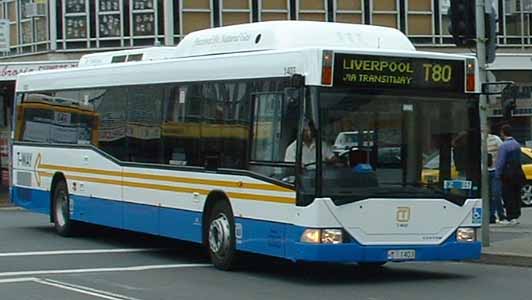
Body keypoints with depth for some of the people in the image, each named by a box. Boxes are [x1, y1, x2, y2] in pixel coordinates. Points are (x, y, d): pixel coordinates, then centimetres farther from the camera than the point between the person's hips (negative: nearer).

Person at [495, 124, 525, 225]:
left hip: (508, 174, -7)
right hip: (518, 172, 7)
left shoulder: (504, 146, -14)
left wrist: (497, 174, -8)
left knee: (508, 197, -3)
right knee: (516, 195, 11)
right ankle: (516, 216, 14)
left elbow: (500, 162, -14)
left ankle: (510, 218, -3)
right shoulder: (517, 144, 10)